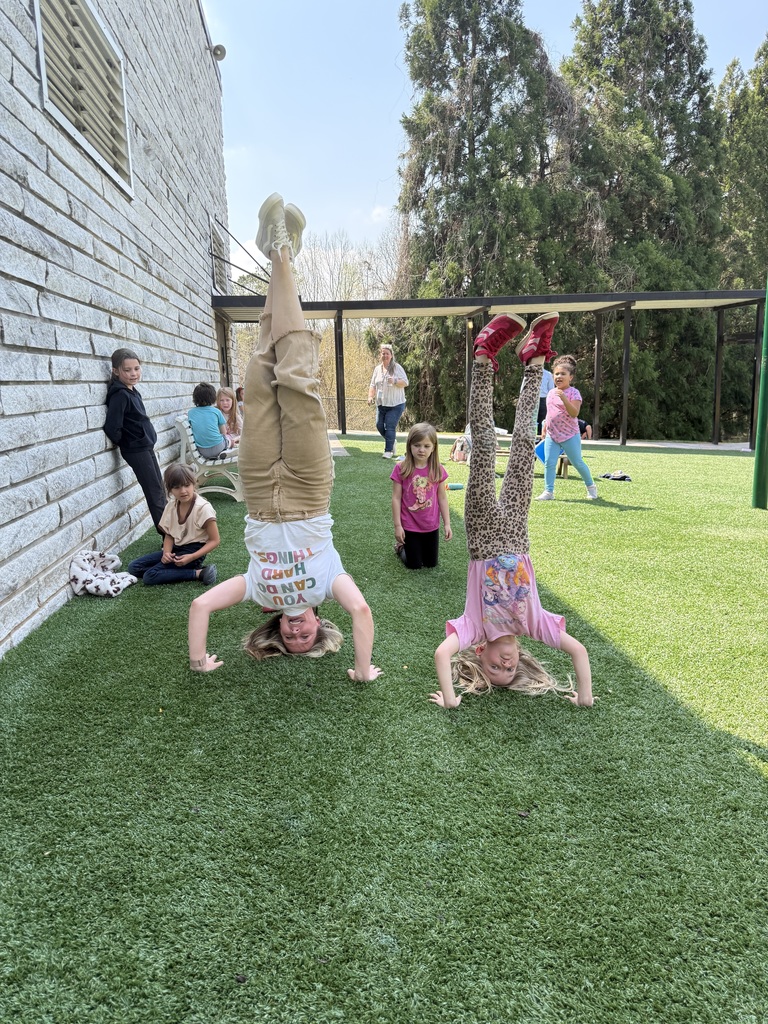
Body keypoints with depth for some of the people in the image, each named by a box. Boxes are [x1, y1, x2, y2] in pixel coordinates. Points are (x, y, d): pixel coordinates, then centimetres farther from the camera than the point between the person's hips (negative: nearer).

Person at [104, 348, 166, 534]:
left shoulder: (133, 391, 8)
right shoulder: (120, 395, -18)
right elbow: (112, 428, -24)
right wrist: (125, 443, -8)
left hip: (146, 447, 9)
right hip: (136, 450, -9)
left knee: (160, 490, 14)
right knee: (155, 492, -4)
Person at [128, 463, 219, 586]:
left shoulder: (203, 508, -18)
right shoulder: (171, 506, 1)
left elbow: (214, 540, -15)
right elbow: (169, 535, 9)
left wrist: (191, 557, -25)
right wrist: (167, 552, -13)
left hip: (193, 550, -8)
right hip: (176, 549, 8)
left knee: (150, 577, -20)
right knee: (134, 567, -2)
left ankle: (198, 573, -17)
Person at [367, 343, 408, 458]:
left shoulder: (397, 367, -4)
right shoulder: (377, 369, 11)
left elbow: (405, 383, -10)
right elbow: (373, 385, 15)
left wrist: (395, 381, -28)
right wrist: (371, 396, -2)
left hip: (395, 404, -5)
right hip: (381, 404, 5)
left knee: (390, 426, -11)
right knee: (379, 425, 4)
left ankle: (389, 451, -4)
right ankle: (391, 442, 30)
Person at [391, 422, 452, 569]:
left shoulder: (438, 470, -8)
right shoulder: (401, 469, -15)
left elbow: (442, 497, 0)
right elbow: (396, 498, -10)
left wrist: (447, 524, 0)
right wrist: (397, 525, -10)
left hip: (431, 526, 3)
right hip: (410, 526, -3)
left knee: (431, 564, 16)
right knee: (414, 565, 8)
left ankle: (409, 545, 43)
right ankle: (401, 546, 37)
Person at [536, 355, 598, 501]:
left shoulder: (573, 393, -11)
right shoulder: (551, 393, 10)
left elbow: (574, 413, -24)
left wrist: (564, 398, -35)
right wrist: (545, 429, 20)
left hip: (569, 436, -5)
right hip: (551, 435, 5)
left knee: (577, 463, 7)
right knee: (549, 463, -5)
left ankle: (591, 486, 28)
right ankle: (548, 491, 2)